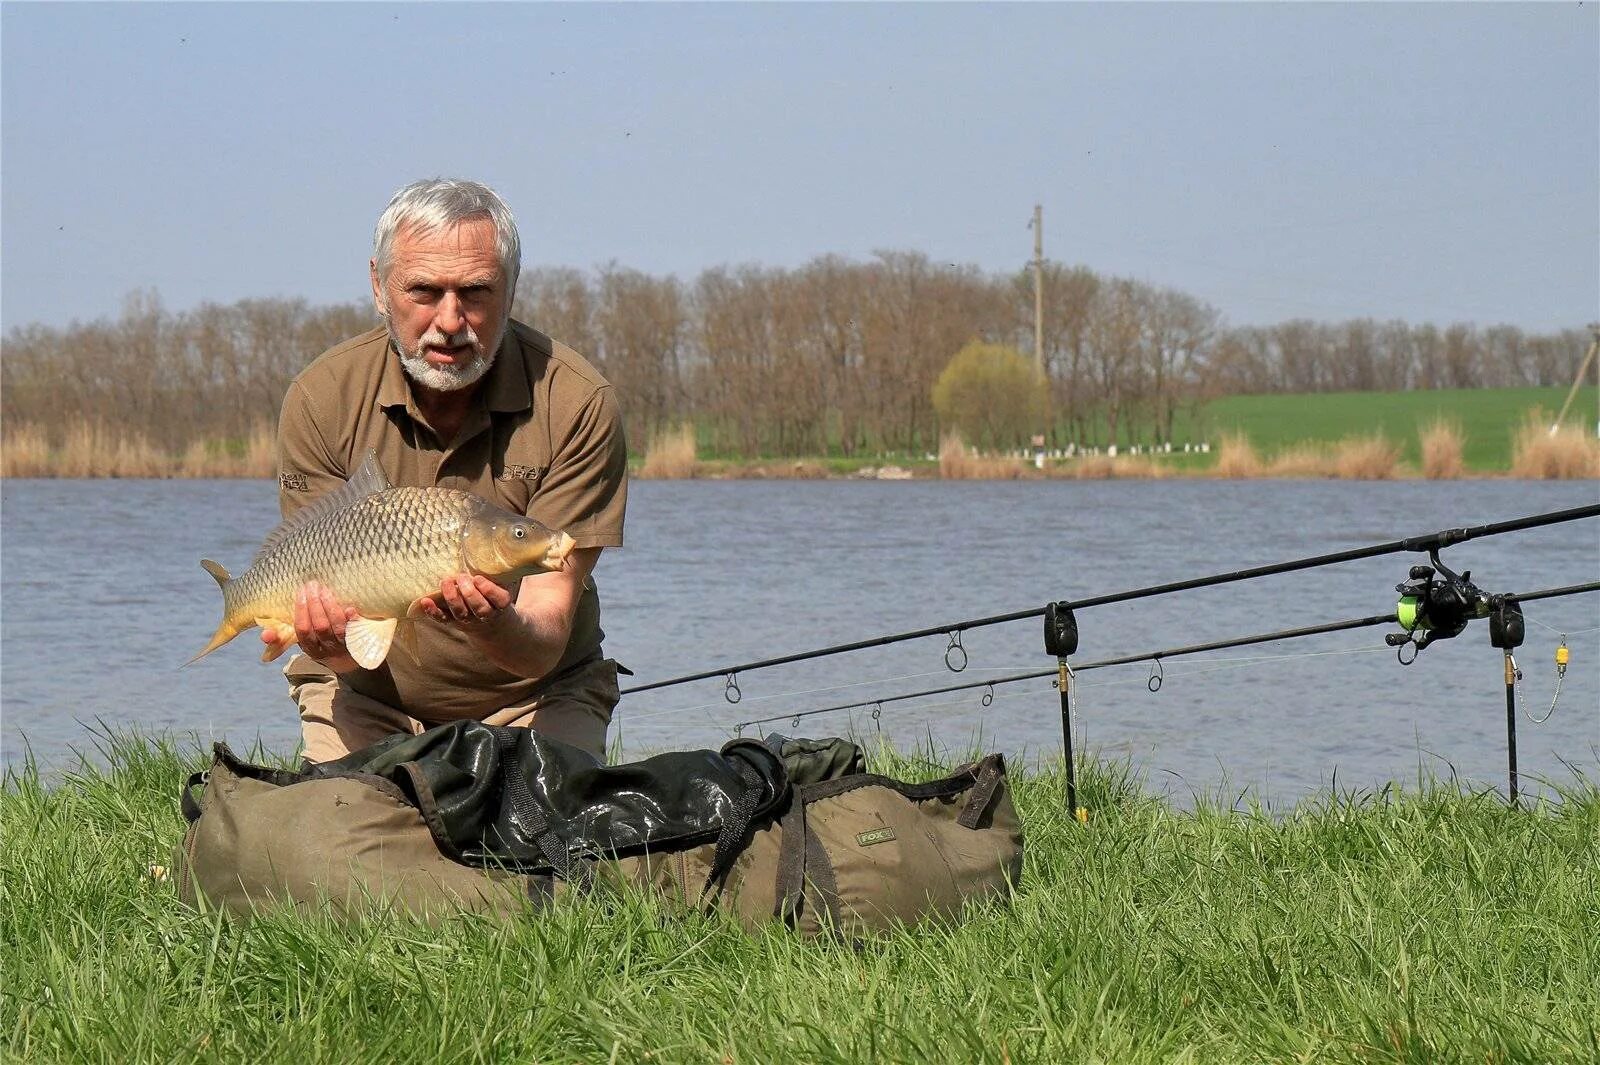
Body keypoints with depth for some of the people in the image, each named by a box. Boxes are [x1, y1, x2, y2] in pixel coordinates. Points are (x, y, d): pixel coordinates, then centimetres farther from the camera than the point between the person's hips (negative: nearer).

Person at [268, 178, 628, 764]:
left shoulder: (575, 403, -17)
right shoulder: (321, 400, -13)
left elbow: (545, 641, -21)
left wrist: (495, 625, -44)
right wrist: (332, 639, -38)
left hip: (529, 701, 0)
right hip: (368, 701, 0)